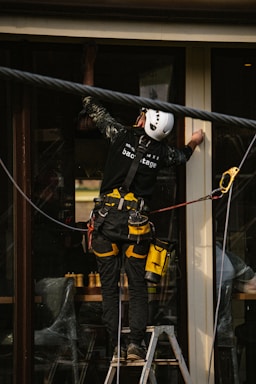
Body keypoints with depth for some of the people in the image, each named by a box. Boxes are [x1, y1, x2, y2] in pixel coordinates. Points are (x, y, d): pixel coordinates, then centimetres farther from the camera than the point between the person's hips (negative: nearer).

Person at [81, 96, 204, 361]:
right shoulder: (162, 151, 1)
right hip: (136, 225, 1)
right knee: (137, 287, 9)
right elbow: (181, 158, 26)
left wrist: (88, 102, 35)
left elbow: (96, 112, 12)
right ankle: (135, 343, -1)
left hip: (107, 221, -1)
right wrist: (193, 143, 47)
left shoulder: (122, 135, -4)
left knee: (109, 286, 5)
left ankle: (117, 345, 3)